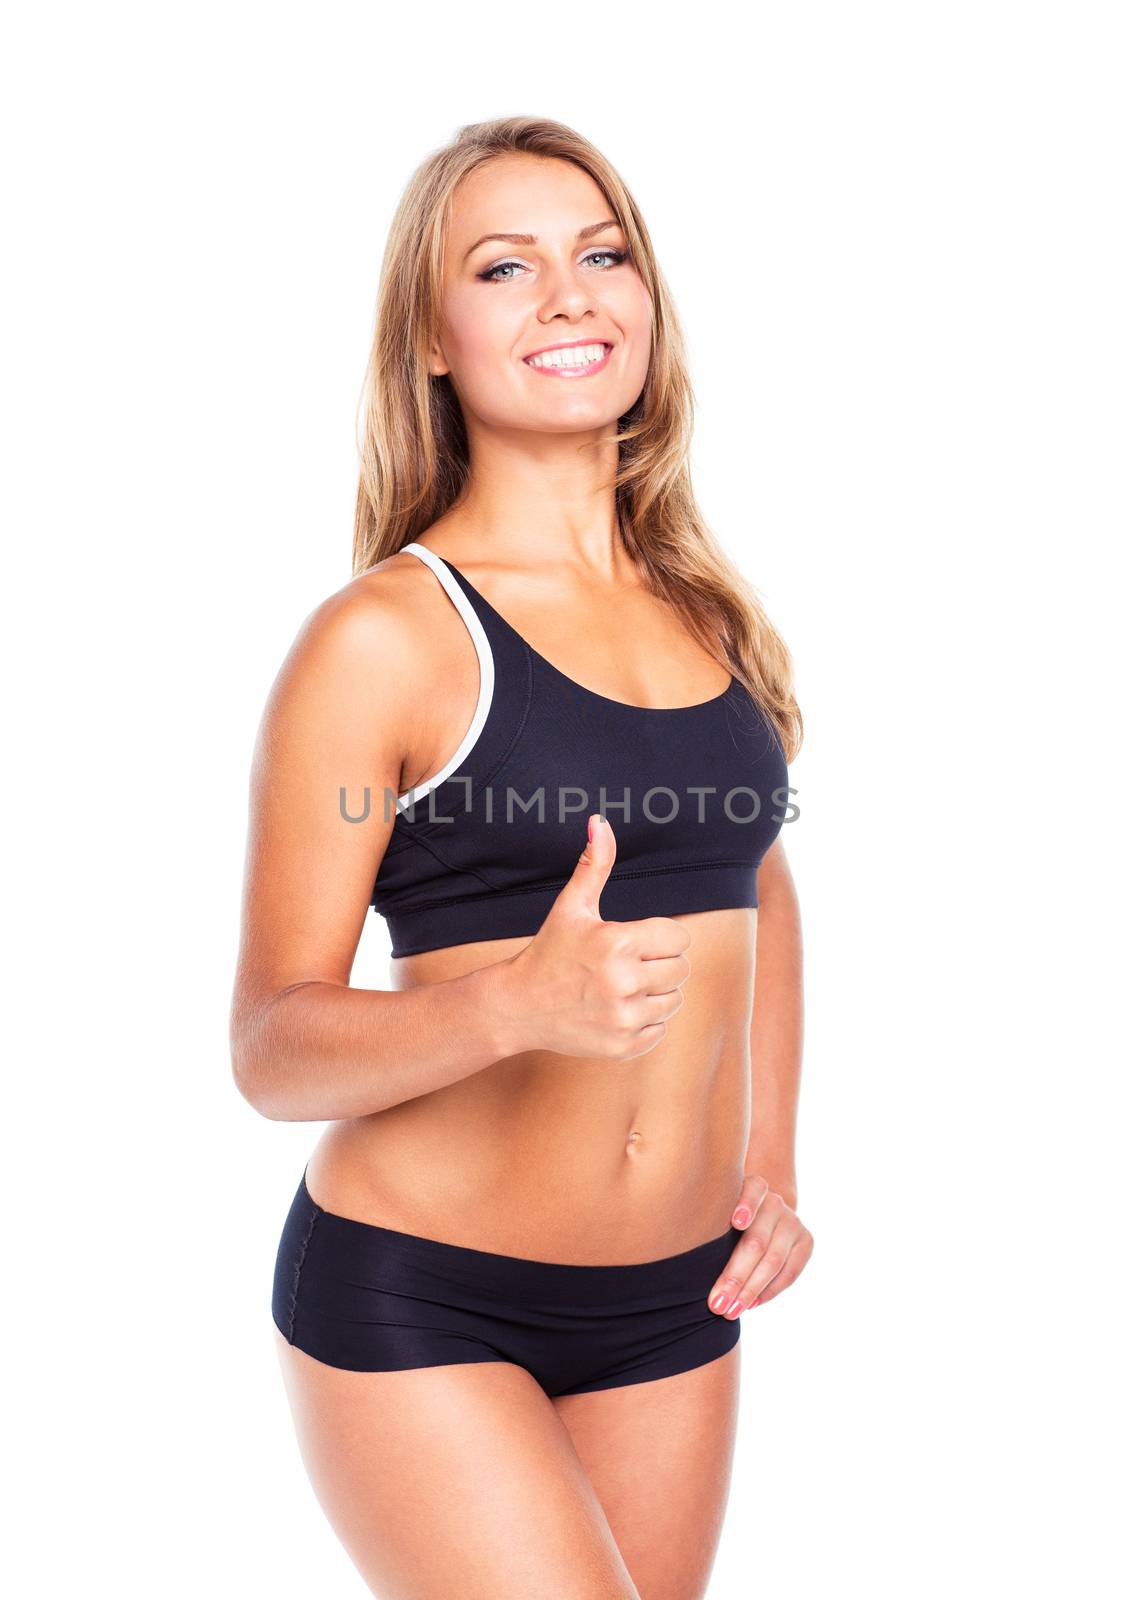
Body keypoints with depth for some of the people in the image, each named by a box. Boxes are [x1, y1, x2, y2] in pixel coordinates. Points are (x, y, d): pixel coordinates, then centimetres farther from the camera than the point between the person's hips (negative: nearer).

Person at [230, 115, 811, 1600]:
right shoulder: (383, 637, -12)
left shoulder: (714, 610, 5)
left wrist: (768, 1165, 10)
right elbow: (272, 1047, -13)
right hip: (417, 1305, -5)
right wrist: (516, 1003, -31)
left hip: (673, 1302, 6)